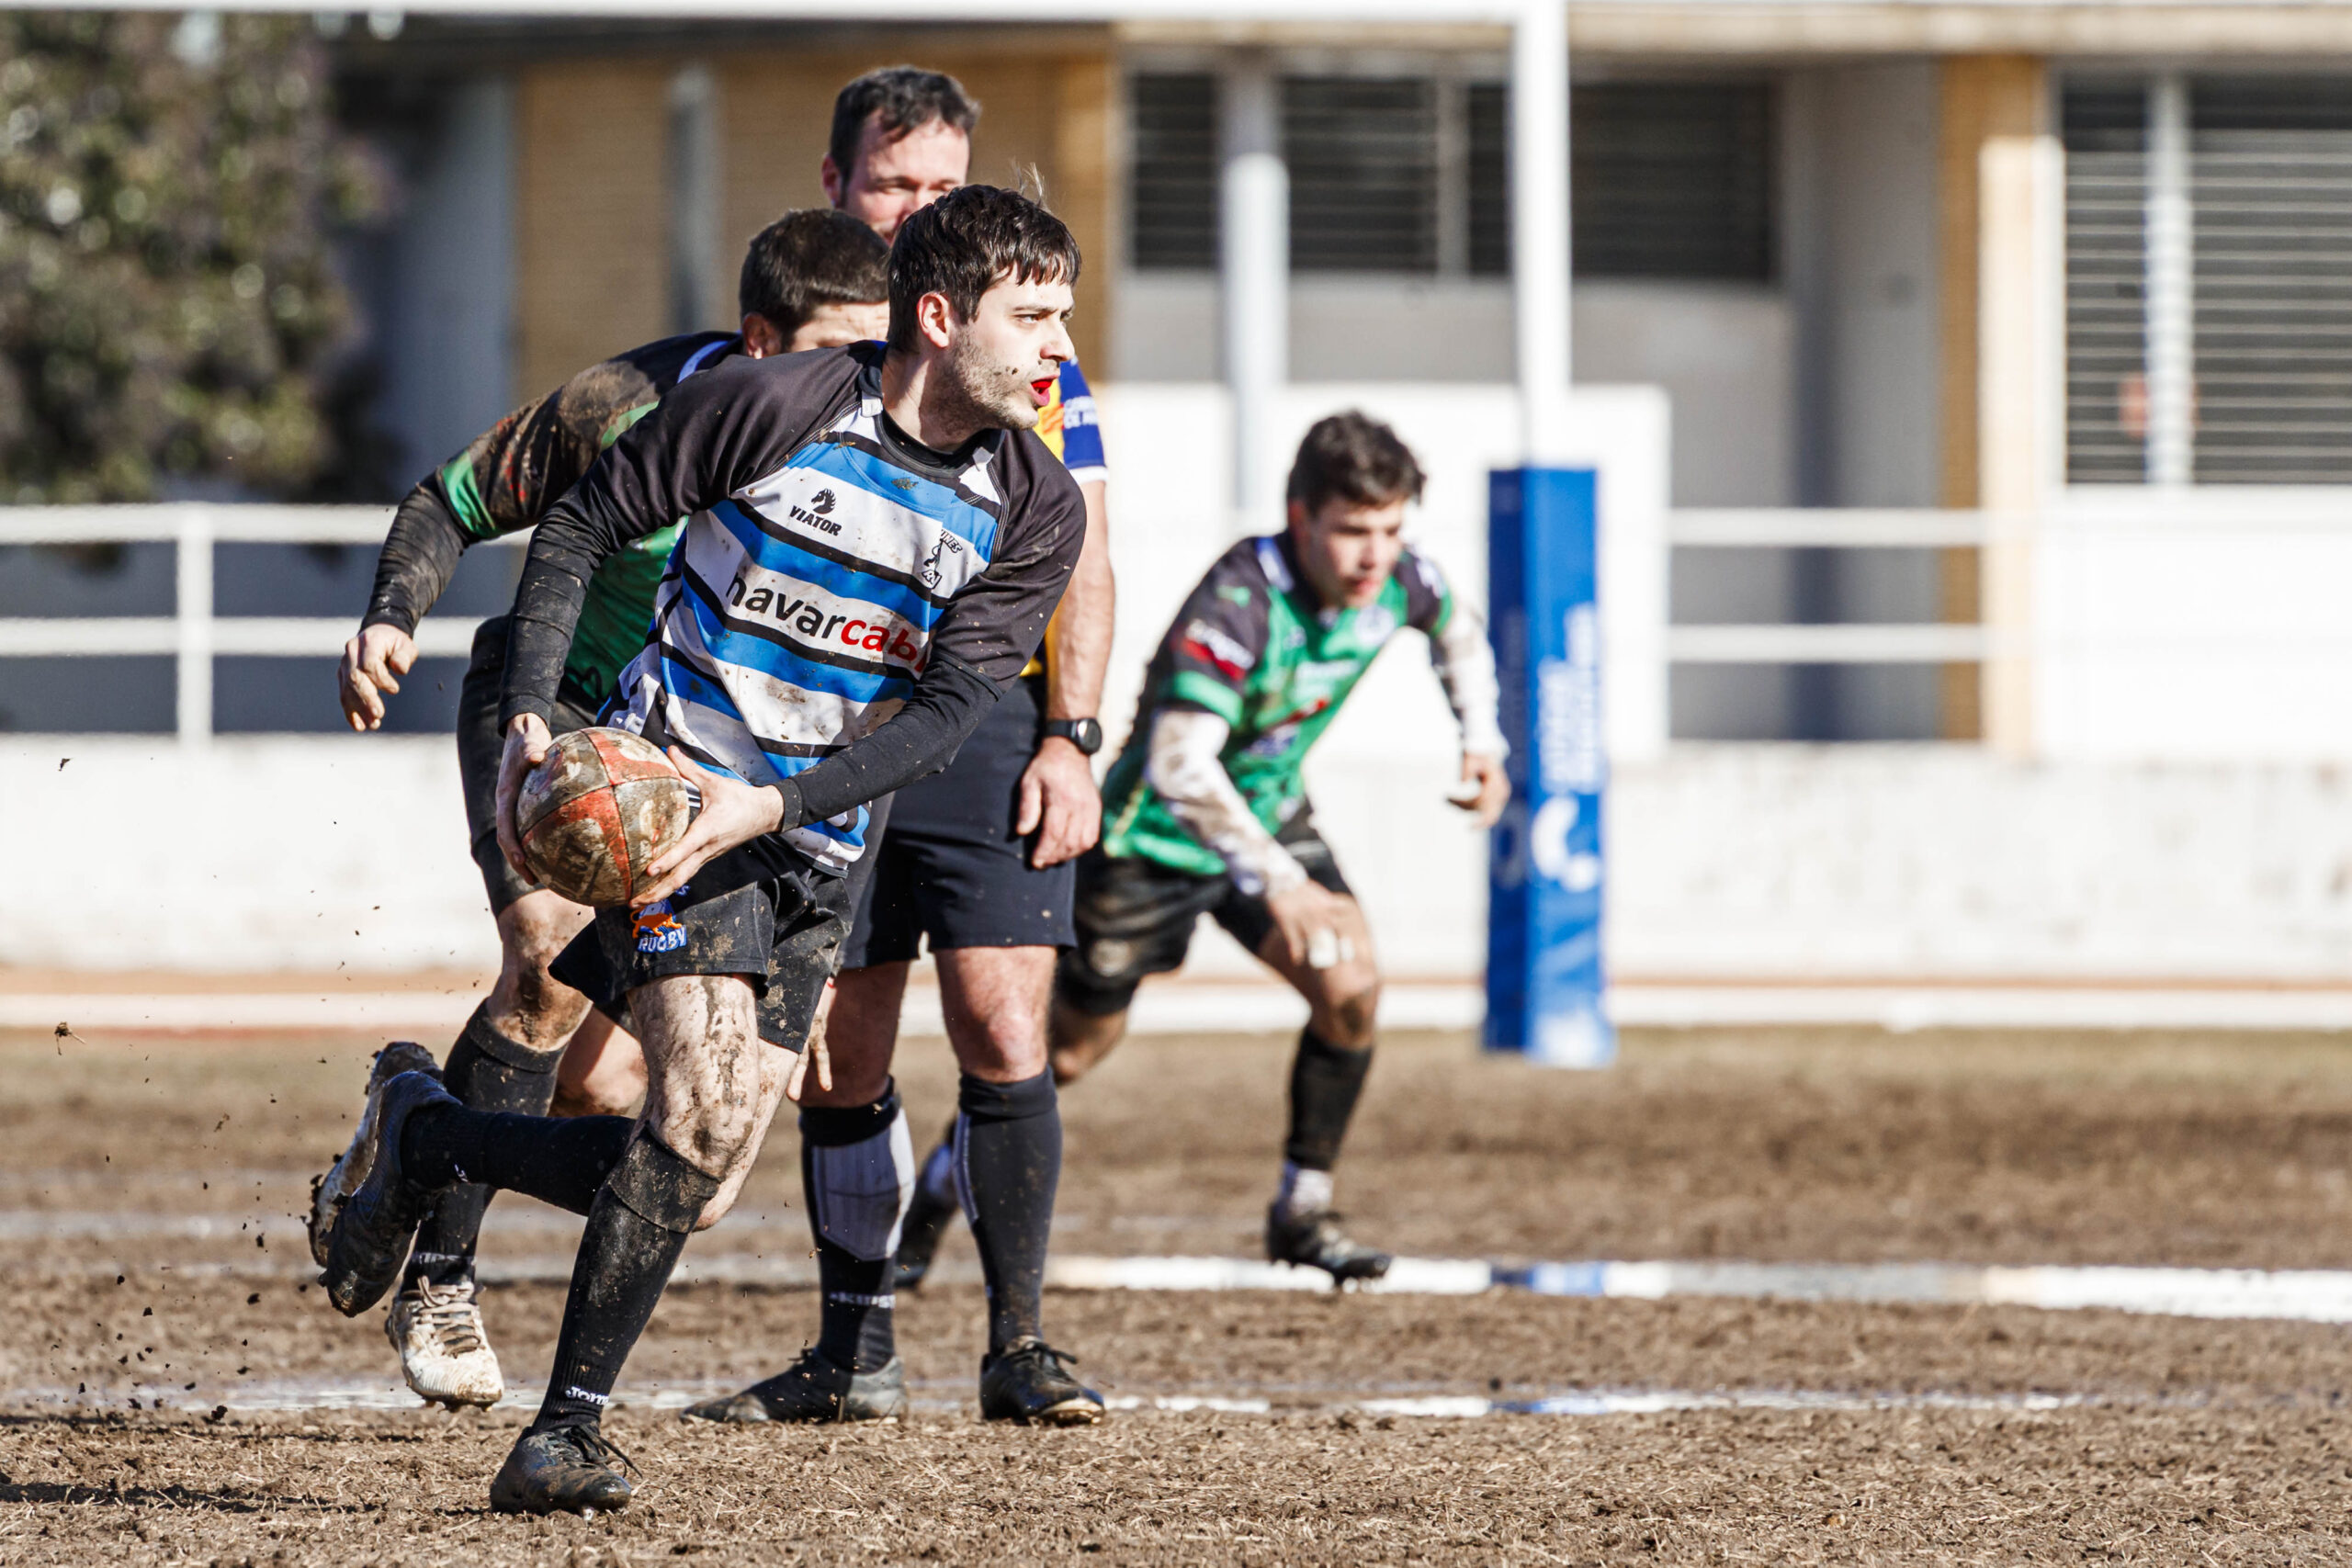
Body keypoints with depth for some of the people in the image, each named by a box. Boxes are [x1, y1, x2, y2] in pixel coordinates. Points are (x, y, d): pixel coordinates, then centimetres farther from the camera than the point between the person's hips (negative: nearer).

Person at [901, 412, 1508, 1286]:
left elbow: (1456, 626, 14)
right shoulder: (1239, 603, -36)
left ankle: (1302, 1212, 1)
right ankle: (929, 1207, 26)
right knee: (1073, 1047, 4)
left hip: (1267, 816, 6)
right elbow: (1178, 764, -44)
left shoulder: (1396, 581, -14)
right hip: (1158, 832, -6)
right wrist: (1278, 881, -47)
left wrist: (1481, 739, 2)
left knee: (1350, 989, -15)